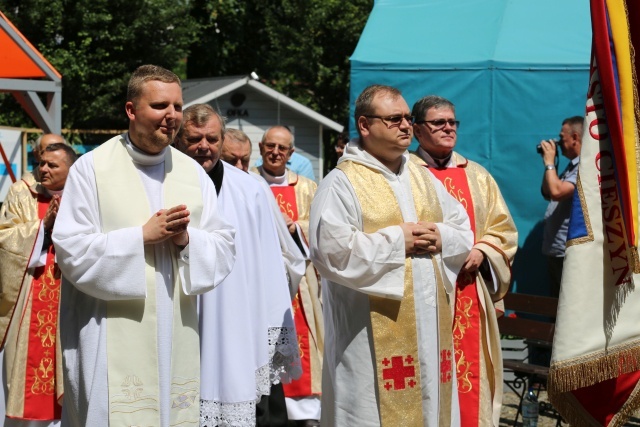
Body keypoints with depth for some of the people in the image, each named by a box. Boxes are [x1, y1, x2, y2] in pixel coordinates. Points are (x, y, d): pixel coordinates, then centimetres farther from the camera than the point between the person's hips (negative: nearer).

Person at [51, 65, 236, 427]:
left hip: (177, 339, 4)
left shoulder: (194, 173, 9)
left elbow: (225, 249, 7)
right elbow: (73, 250, -9)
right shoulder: (92, 168, -3)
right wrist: (142, 236, -15)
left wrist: (187, 240, -12)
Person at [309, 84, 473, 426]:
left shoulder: (423, 178, 15)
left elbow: (464, 232, 17)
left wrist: (440, 237, -6)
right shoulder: (342, 183, -7)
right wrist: (397, 241, -14)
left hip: (428, 325, 7)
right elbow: (331, 250, -19)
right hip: (373, 333, -6)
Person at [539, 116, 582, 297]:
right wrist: (548, 163, 11)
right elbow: (547, 194, 22)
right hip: (554, 250, 10)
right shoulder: (572, 165, 15)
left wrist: (549, 163, -14)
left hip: (569, 253, -10)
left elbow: (557, 192, -29)